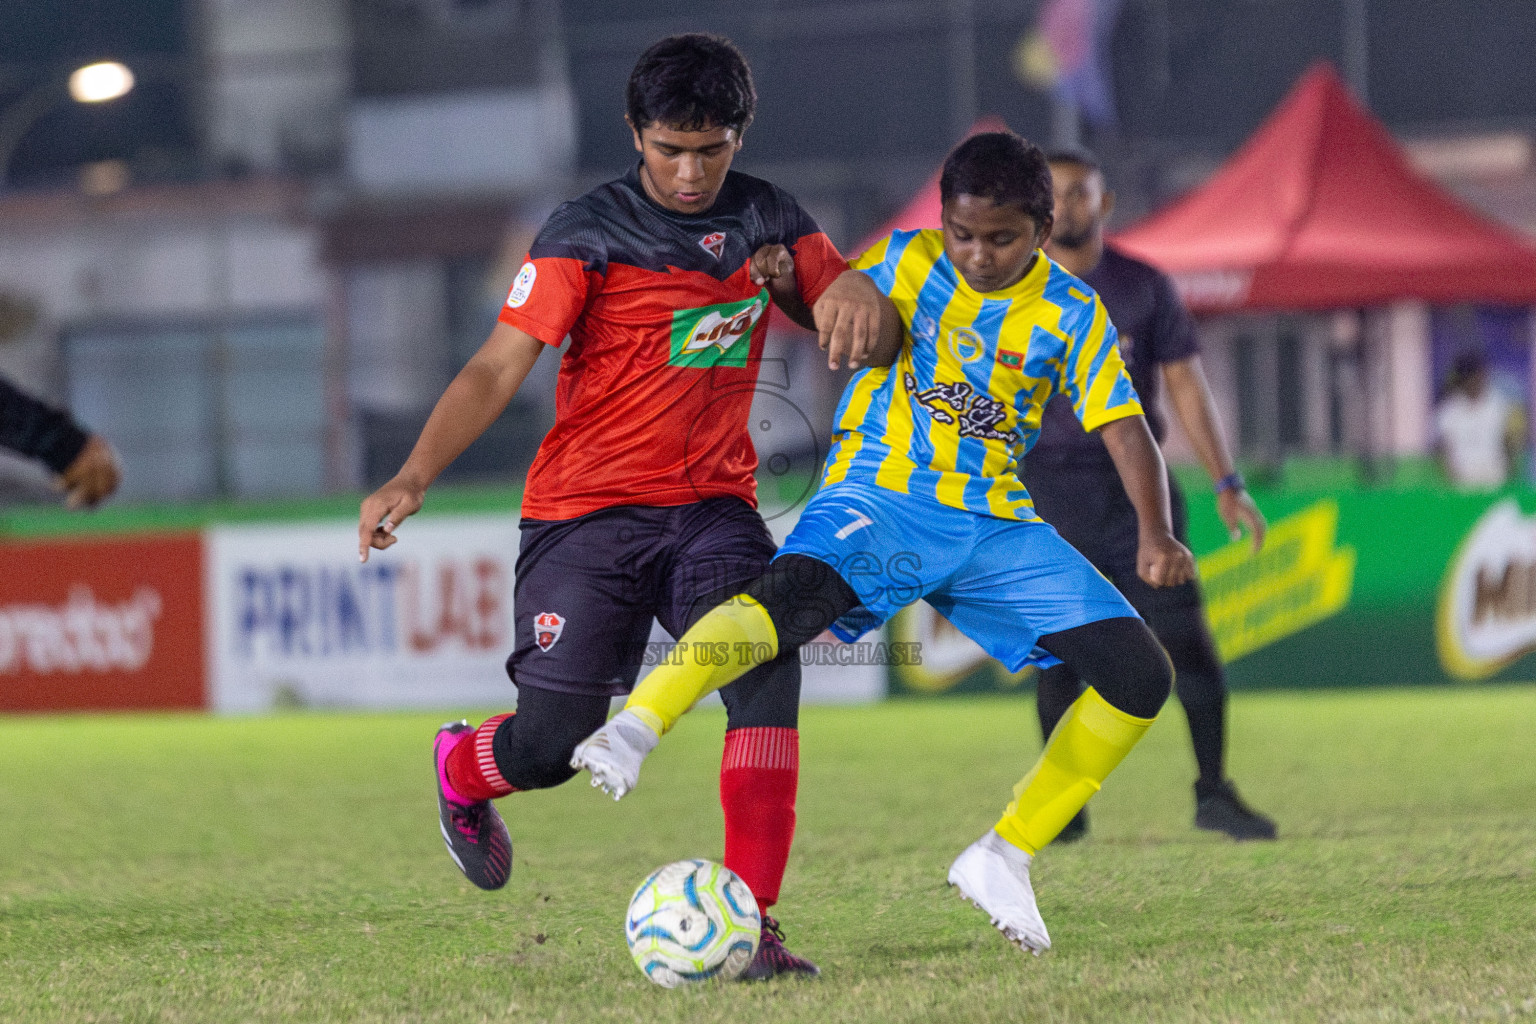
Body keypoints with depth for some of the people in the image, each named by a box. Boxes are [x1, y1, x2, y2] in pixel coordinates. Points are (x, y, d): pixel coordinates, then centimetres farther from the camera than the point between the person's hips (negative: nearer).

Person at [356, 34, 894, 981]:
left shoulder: (767, 219, 6)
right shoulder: (587, 234, -8)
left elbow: (860, 326, 8)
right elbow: (498, 369, -12)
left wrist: (852, 298, -18)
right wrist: (414, 477, -26)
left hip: (715, 507, 3)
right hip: (589, 512, -3)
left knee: (768, 667, -24)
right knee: (551, 747, -5)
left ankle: (751, 923, -21)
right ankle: (461, 768, 34)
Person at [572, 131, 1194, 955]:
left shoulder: (1073, 314, 5)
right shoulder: (905, 264, 2)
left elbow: (1124, 427, 0)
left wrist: (1156, 533, -16)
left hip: (998, 524, 4)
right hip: (883, 495, -4)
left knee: (1141, 676, -7)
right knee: (799, 592, -38)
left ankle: (1004, 860, 4)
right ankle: (631, 731, -45)